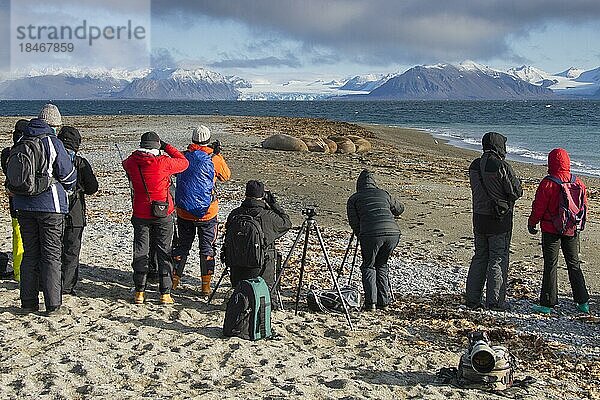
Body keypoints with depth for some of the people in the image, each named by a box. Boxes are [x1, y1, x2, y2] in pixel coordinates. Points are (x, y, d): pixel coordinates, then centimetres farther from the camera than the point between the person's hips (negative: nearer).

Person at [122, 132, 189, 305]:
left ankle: (139, 292, 15)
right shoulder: (163, 162, -17)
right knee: (164, 252, 7)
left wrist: (140, 152, 16)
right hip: (163, 213, -2)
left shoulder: (132, 162, -6)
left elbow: (125, 163, 19)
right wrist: (167, 147, 6)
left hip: (140, 214, 2)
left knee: (140, 251, 12)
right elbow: (184, 163, 0)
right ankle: (165, 294, 9)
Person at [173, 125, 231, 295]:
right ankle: (206, 286, 7)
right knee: (207, 248, 7)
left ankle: (173, 281, 21)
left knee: (182, 245, 17)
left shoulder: (183, 156, -2)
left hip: (184, 211, 3)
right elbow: (226, 176, 9)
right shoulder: (213, 159, -8)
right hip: (207, 212, -2)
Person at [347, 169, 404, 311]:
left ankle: (371, 302, 4)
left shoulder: (354, 199, 16)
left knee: (368, 266, 14)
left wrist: (361, 237, 22)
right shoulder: (383, 194, 25)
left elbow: (354, 222, 7)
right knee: (382, 265, 22)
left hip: (371, 234, -3)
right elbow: (400, 209, 40)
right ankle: (384, 302, 19)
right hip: (393, 232, 3)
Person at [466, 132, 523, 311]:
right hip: (500, 219, -6)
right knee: (498, 259, 2)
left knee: (479, 257, 15)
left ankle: (473, 299, 17)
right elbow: (516, 192, -12)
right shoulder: (502, 167, -17)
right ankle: (495, 301, 6)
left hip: (479, 218, 6)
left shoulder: (474, 166, 5)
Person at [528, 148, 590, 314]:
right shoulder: (578, 183, 0)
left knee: (550, 266, 3)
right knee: (574, 265, 15)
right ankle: (583, 302, 19)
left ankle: (547, 304, 6)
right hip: (572, 231, 5)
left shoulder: (547, 183, -16)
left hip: (551, 230, -5)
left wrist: (531, 223, 4)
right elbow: (584, 205, 9)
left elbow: (538, 208, -12)